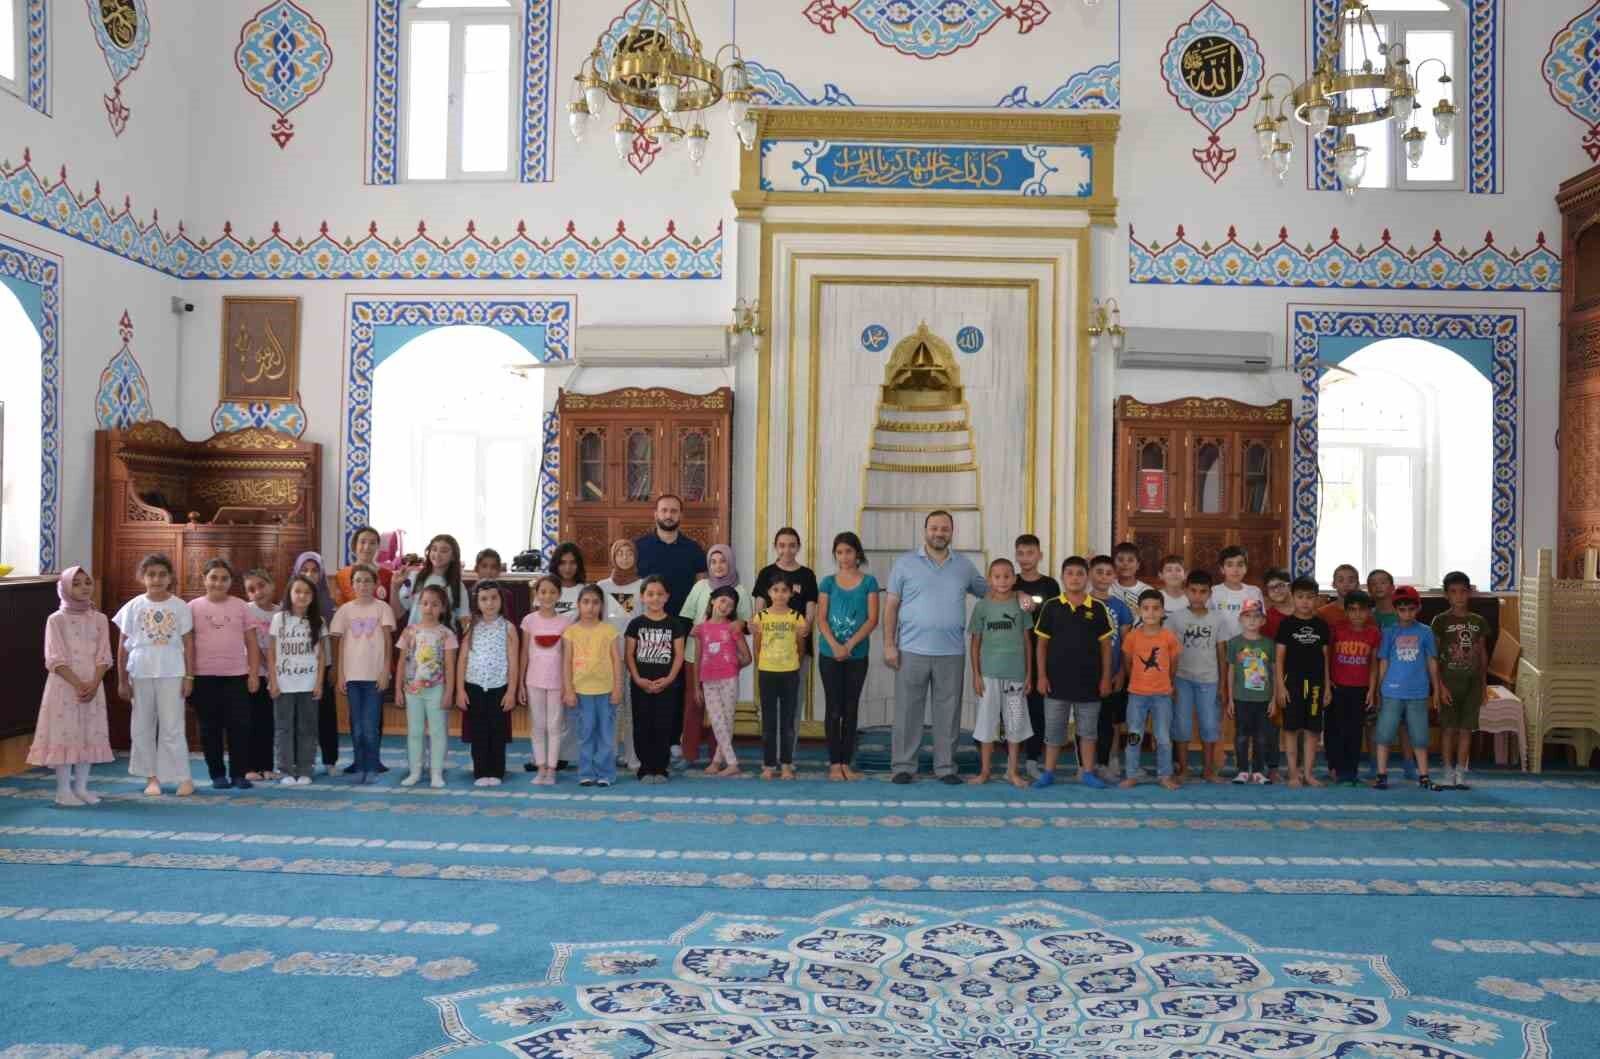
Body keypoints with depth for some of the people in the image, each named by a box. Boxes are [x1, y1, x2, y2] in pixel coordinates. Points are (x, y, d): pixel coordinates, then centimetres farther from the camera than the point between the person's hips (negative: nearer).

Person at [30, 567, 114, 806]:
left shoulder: (99, 619, 6)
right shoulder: (56, 620, -4)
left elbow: (103, 657, 2)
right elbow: (55, 660, -9)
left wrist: (93, 684, -12)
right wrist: (78, 684, -17)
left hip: (92, 686, 4)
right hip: (65, 686, -4)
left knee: (89, 735, 5)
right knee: (64, 734, -3)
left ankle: (81, 787, 14)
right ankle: (64, 790, 4)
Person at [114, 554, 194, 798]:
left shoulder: (180, 607, 0)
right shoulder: (133, 607, 2)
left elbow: (188, 644, 2)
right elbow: (123, 646, 5)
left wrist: (189, 677, -3)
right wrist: (122, 680, 3)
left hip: (171, 674, -2)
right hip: (141, 674, 2)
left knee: (172, 727, -2)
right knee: (142, 727, 8)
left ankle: (183, 777, 5)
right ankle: (152, 777, 19)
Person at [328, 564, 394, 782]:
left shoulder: (382, 608, 0)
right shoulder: (345, 610, 6)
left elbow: (387, 641, -1)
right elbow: (340, 644, 7)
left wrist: (385, 671, -8)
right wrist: (339, 674, 2)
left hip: (375, 674, -2)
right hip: (352, 674, 2)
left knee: (371, 725, -3)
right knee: (357, 726, 7)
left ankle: (371, 767, 7)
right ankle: (360, 767, 15)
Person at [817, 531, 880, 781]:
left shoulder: (869, 582, 2)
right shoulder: (828, 582, 4)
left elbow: (872, 619, -5)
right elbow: (821, 619, -2)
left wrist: (849, 645, -14)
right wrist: (835, 646, -17)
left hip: (857, 655, 0)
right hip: (829, 654, 0)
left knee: (851, 708, 5)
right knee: (834, 708, 1)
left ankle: (847, 763, 11)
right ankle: (834, 763, 6)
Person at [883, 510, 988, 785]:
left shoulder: (964, 566, 10)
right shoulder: (905, 563, 3)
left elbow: (988, 592, 21)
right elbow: (891, 606, 2)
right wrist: (889, 645, -5)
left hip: (952, 652, 2)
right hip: (912, 651, -2)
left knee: (948, 712, 6)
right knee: (908, 711, 2)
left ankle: (945, 767, 15)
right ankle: (903, 766, 11)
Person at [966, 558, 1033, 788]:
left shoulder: (1020, 605, 2)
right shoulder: (982, 606, 0)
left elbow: (1026, 641, 5)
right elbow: (976, 643, 2)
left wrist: (1029, 674, 3)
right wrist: (976, 675, -3)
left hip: (1016, 673, 1)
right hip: (989, 673, -1)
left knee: (1015, 724, 7)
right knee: (987, 722, 5)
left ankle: (1013, 771, 19)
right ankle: (984, 771, 15)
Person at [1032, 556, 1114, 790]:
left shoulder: (1098, 608, 0)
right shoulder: (1051, 607, -1)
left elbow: (1105, 645, 4)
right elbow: (1041, 644, 2)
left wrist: (1106, 677, 0)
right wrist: (1041, 675, -3)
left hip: (1089, 681, 1)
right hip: (1057, 680, 0)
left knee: (1088, 729, 9)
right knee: (1054, 729, 7)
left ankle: (1088, 772, 20)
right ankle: (1048, 771, 16)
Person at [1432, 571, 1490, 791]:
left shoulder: (1478, 622, 7)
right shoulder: (1441, 621, -3)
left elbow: (1483, 655, 11)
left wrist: (1483, 685, 7)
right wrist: (1441, 685, -11)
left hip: (1472, 682, 3)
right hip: (1449, 681, -3)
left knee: (1466, 729, 4)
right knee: (1449, 728, 0)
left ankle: (1461, 775, 11)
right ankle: (1449, 775, 7)